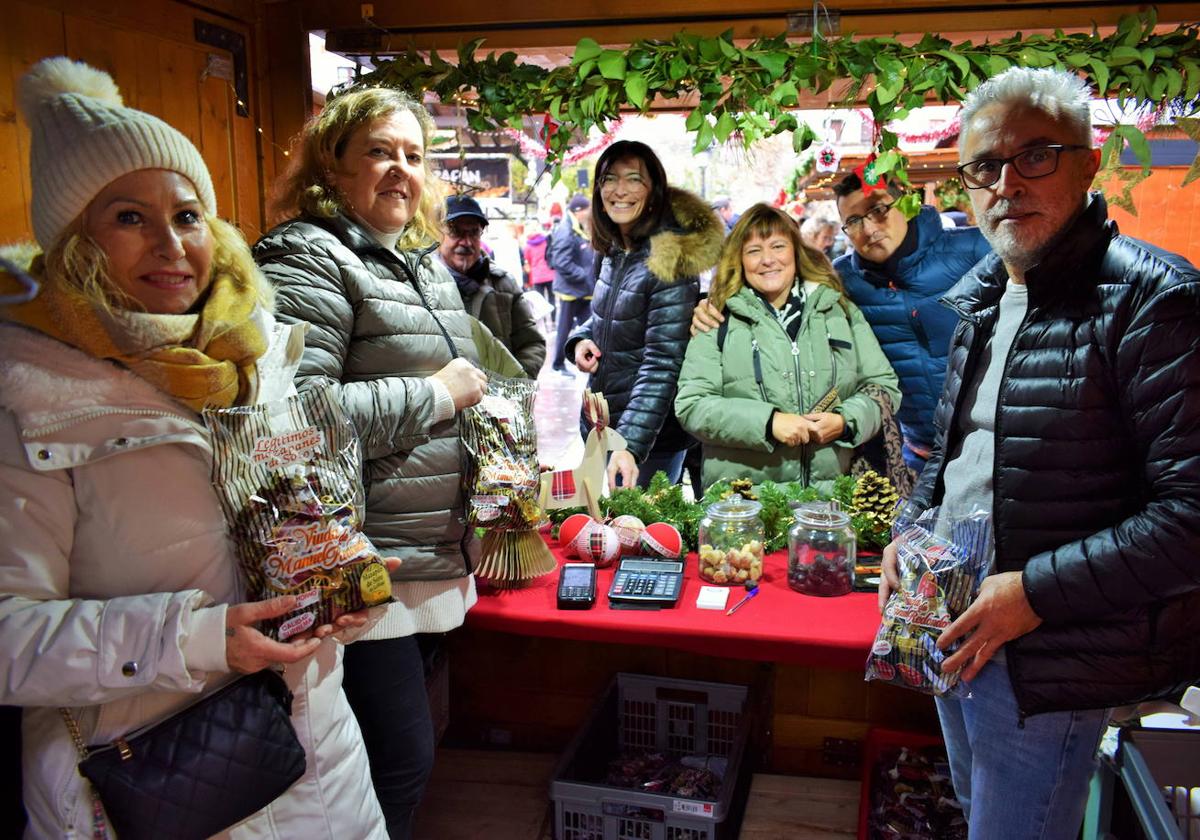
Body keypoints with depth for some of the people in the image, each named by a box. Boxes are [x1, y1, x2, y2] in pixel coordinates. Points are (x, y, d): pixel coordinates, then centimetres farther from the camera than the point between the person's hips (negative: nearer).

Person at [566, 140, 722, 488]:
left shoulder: (670, 261, -20)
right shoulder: (616, 251, 3)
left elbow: (662, 365, -24)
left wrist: (631, 445, -33)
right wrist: (581, 339, -2)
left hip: (647, 435, -8)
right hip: (602, 422, 8)